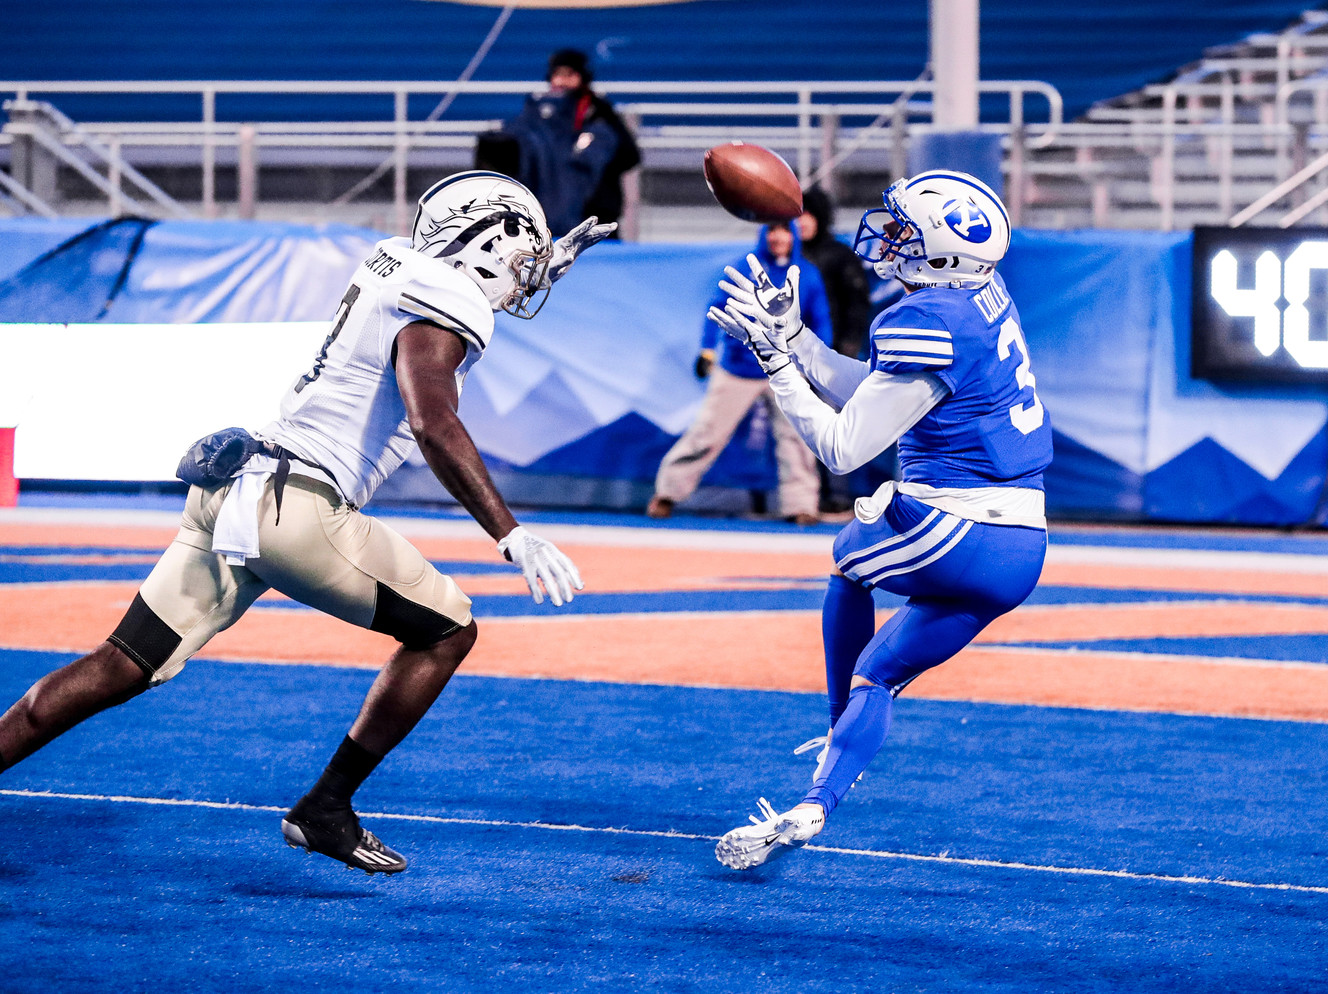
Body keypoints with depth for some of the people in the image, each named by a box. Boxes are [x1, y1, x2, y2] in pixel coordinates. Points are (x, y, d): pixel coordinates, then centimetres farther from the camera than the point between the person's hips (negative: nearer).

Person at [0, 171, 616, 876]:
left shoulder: (396, 266, 18)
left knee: (122, 669, 9)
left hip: (228, 493, 9)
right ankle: (325, 811, 6)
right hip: (296, 504, -9)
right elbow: (434, 427, -25)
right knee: (446, 630, 6)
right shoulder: (437, 316, -8)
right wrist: (512, 538, -29)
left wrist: (541, 271, 36)